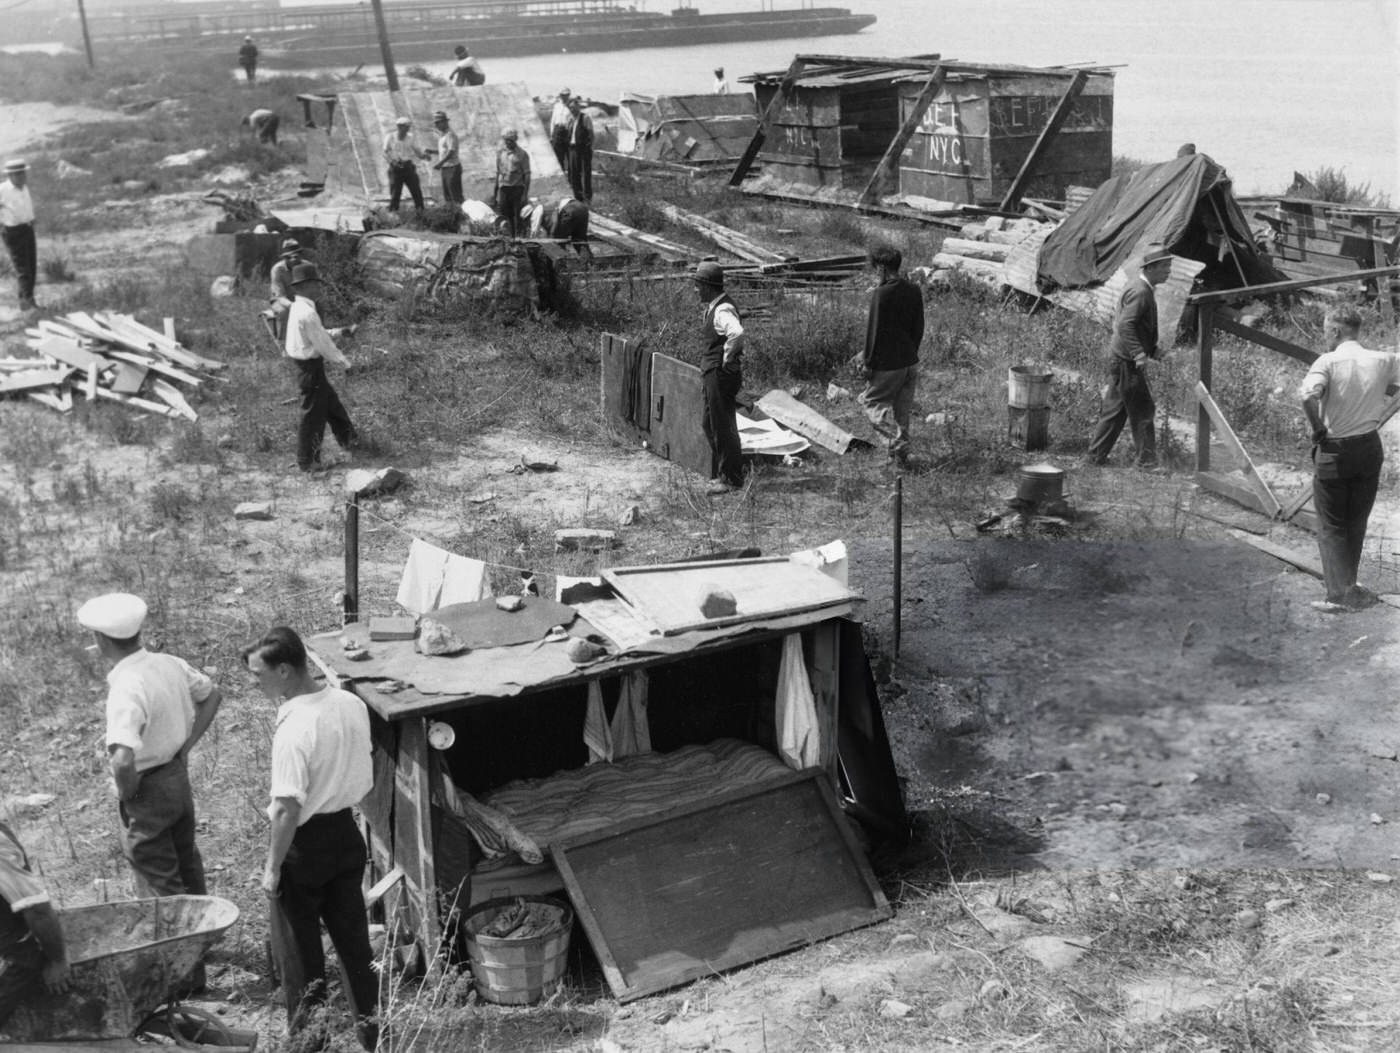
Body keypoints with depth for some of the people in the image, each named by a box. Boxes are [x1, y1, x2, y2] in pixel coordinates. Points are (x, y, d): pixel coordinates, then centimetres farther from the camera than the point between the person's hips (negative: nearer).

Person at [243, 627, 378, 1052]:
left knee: (300, 950, 11)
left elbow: (288, 809, -23)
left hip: (305, 845, -7)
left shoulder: (294, 729, -26)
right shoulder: (352, 705, -3)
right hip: (347, 833, 7)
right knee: (353, 939, 18)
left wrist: (272, 868, -14)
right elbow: (365, 780, 7)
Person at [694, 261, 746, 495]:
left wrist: (727, 358, -25)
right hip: (712, 374, 11)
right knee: (709, 425, 18)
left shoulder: (722, 310, -19)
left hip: (721, 374, -11)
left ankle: (731, 480, 5)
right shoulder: (712, 307, 13)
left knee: (723, 427, -3)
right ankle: (719, 473, 28)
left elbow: (737, 333, -39)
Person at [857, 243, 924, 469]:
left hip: (887, 363, -7)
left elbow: (874, 331, -15)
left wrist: (868, 361, -7)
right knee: (902, 409, 15)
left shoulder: (881, 294, -17)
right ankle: (901, 456, 20)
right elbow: (919, 327, 10)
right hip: (910, 361, 7)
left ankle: (897, 442, -8)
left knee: (872, 400, 8)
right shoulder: (914, 291, 4)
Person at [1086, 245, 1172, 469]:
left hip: (1122, 358, 10)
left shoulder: (1143, 288, 15)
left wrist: (1152, 349, 20)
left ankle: (1096, 455, 21)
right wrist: (1138, 353, -33)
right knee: (1143, 411, -4)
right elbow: (1125, 325, -27)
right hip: (1127, 360, -10)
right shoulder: (1139, 292, -18)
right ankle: (1146, 461, 3)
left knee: (1115, 409, 15)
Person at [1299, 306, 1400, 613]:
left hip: (1333, 450, -4)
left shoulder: (1328, 361, -14)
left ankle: (1340, 593, 1)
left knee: (1331, 526, 5)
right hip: (1369, 448, 4)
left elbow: (1308, 394, -32)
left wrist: (1318, 428, -17)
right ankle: (1347, 587, 27)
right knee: (1356, 523, 17)